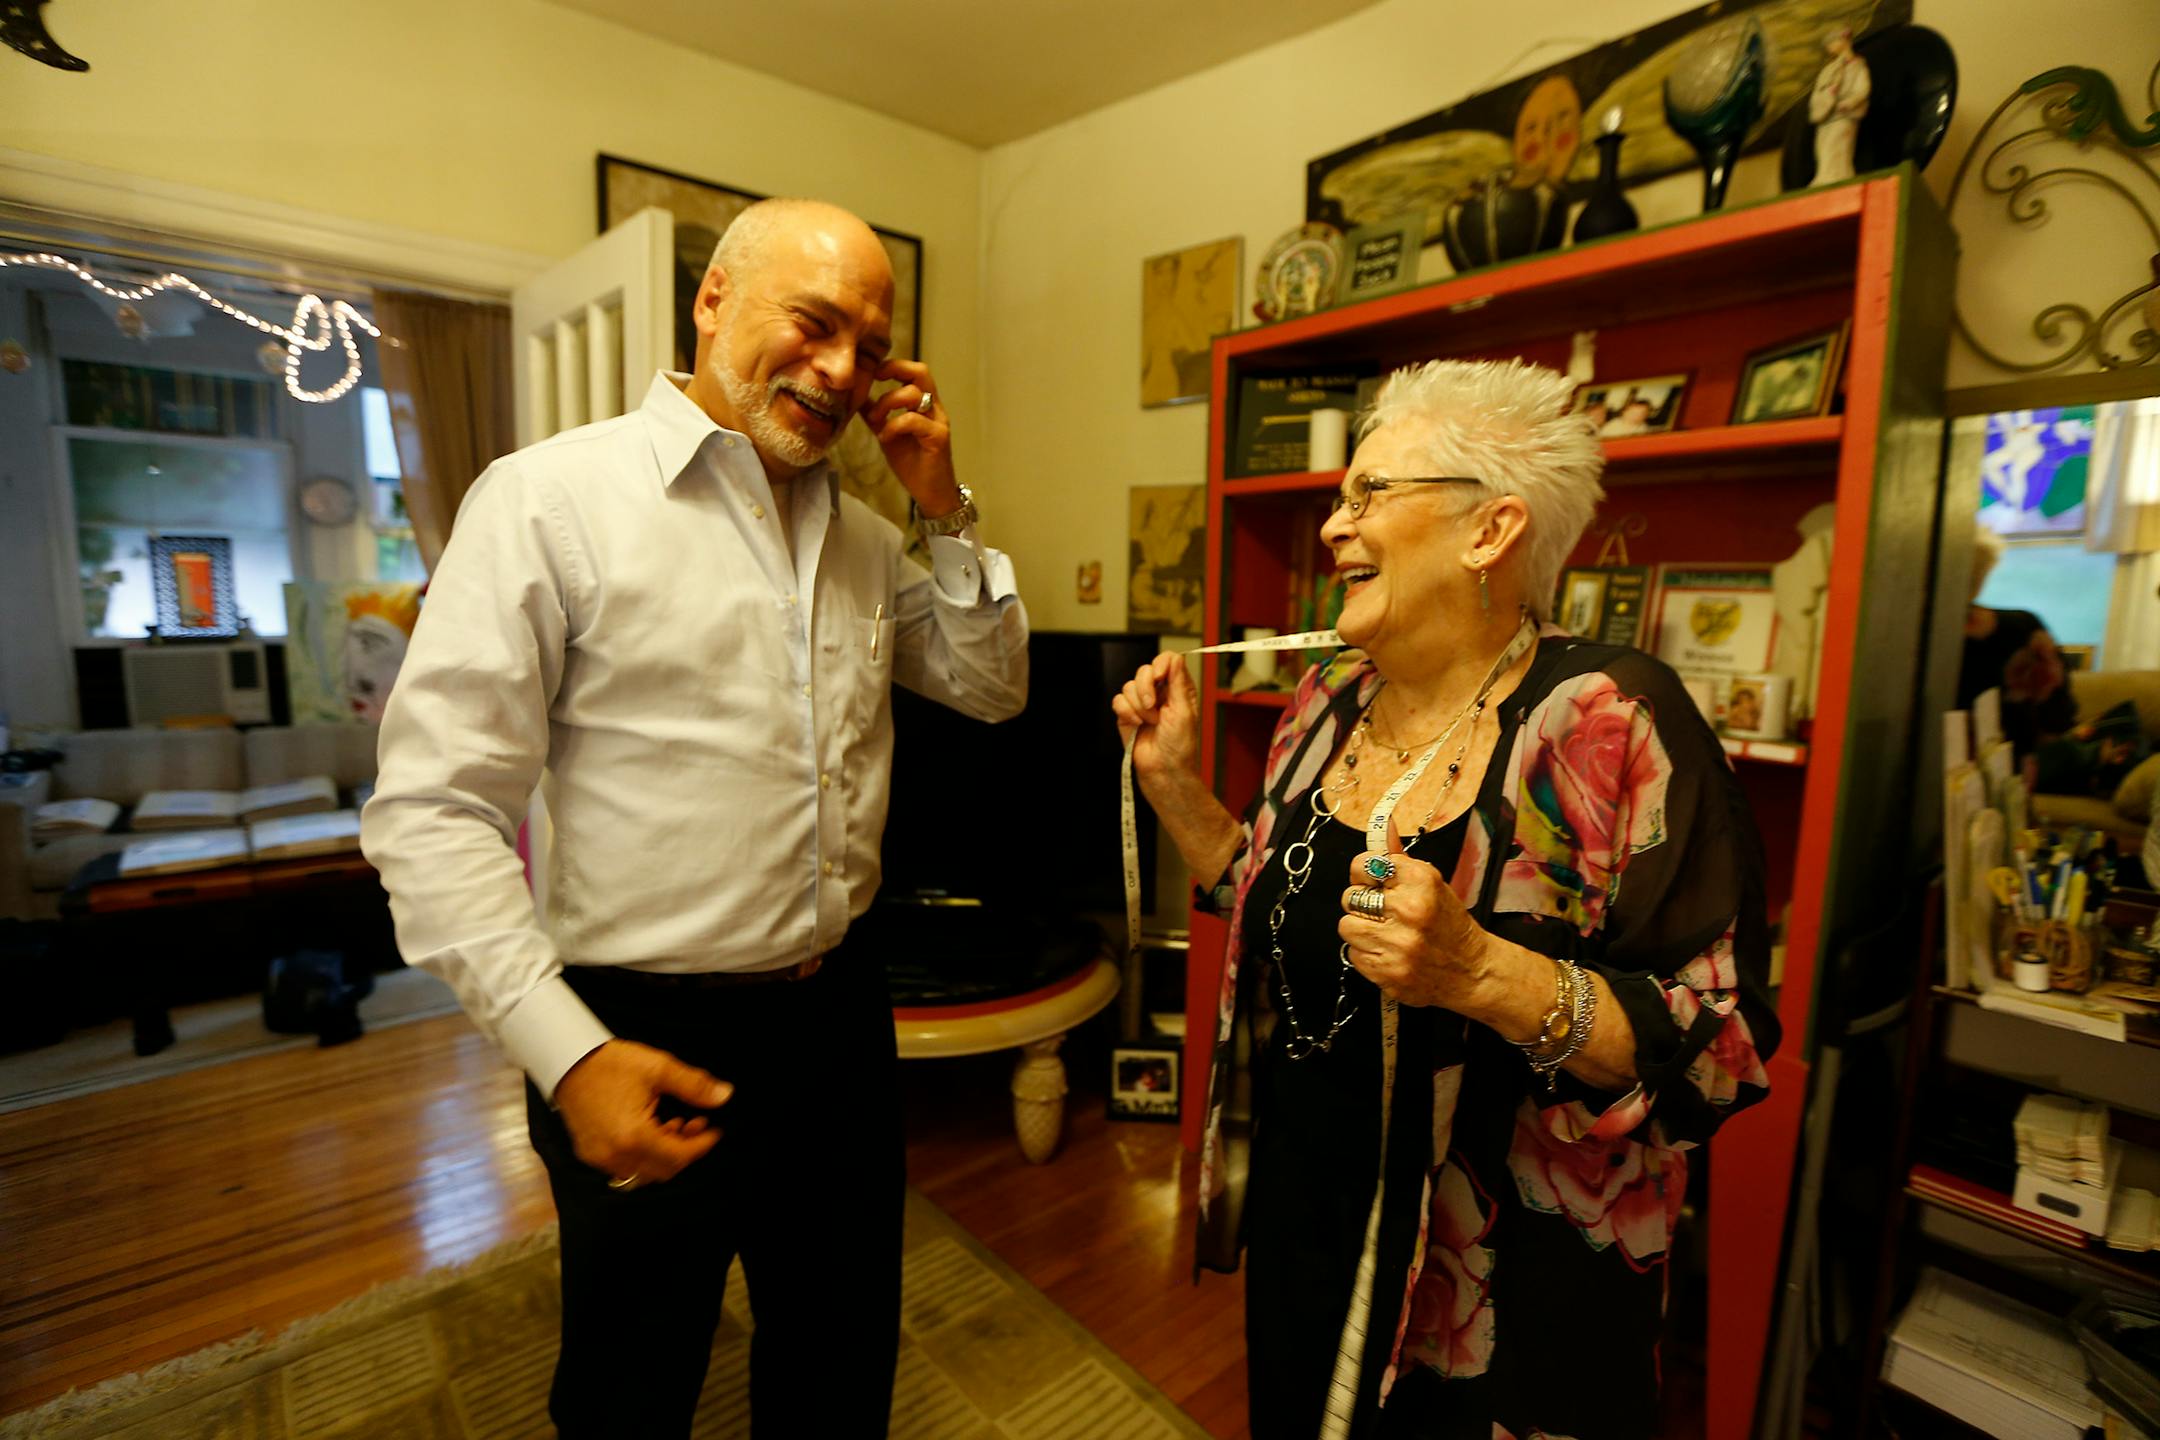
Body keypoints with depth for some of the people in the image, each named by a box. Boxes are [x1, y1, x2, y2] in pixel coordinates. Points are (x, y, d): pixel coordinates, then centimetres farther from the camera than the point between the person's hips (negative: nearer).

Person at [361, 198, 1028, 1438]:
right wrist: (569, 1053, -21)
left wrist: (947, 508, -2)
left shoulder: (863, 533, 6)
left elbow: (993, 688, 9)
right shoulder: (552, 497, -12)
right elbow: (434, 809, -15)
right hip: (646, 1045, -4)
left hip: (839, 1012, 5)